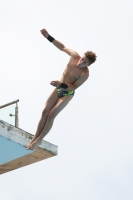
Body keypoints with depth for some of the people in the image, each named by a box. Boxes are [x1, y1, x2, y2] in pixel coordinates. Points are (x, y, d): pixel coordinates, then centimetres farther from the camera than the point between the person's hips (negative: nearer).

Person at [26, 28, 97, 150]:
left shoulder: (85, 74, -26)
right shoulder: (75, 56, -13)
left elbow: (74, 87, -23)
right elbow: (62, 47, -1)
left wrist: (61, 85, -39)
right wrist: (48, 37, -8)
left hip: (68, 93, -5)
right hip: (59, 89, 6)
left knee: (51, 115, -12)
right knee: (45, 112, -1)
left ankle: (39, 140, 2)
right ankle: (35, 138, 4)